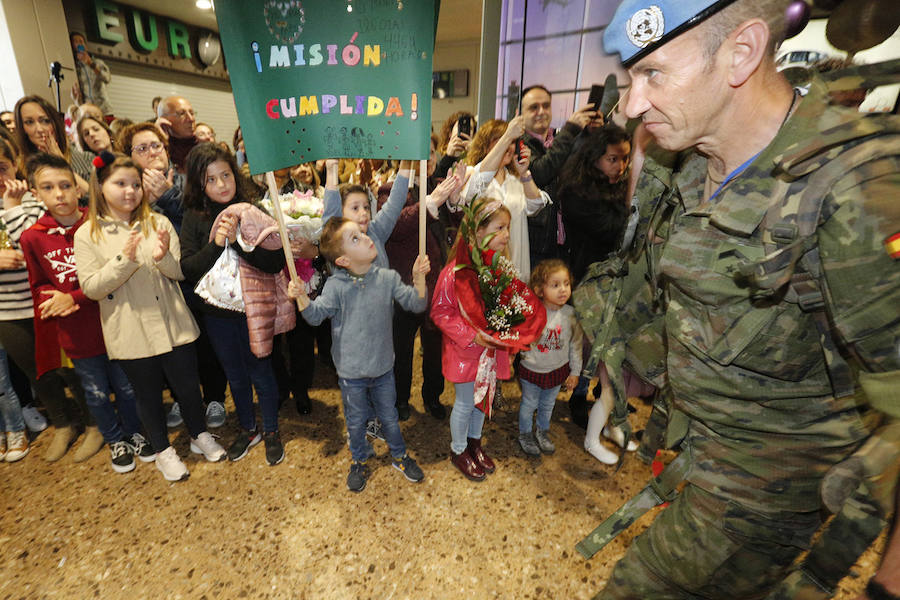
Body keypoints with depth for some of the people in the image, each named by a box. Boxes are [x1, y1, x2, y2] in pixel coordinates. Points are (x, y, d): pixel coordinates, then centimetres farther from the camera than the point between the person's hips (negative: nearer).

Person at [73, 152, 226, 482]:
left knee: (188, 385, 13)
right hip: (130, 333, 0)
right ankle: (163, 451, 37)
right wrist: (125, 259, -20)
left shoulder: (158, 222, 0)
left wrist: (163, 257, -23)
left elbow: (182, 272, -2)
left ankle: (200, 435, 38)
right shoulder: (87, 235, -2)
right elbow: (91, 288, -8)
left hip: (172, 325, 1)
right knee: (148, 393, 15)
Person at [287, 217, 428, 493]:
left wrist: (419, 277, -21)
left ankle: (399, 455, 45)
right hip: (351, 371, -1)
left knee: (389, 416, 20)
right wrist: (301, 298, -33)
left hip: (383, 367, 2)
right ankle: (360, 459, 44)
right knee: (355, 420, 18)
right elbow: (315, 315, -15)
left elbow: (416, 304, -7)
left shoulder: (388, 278, -7)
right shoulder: (336, 286, -13)